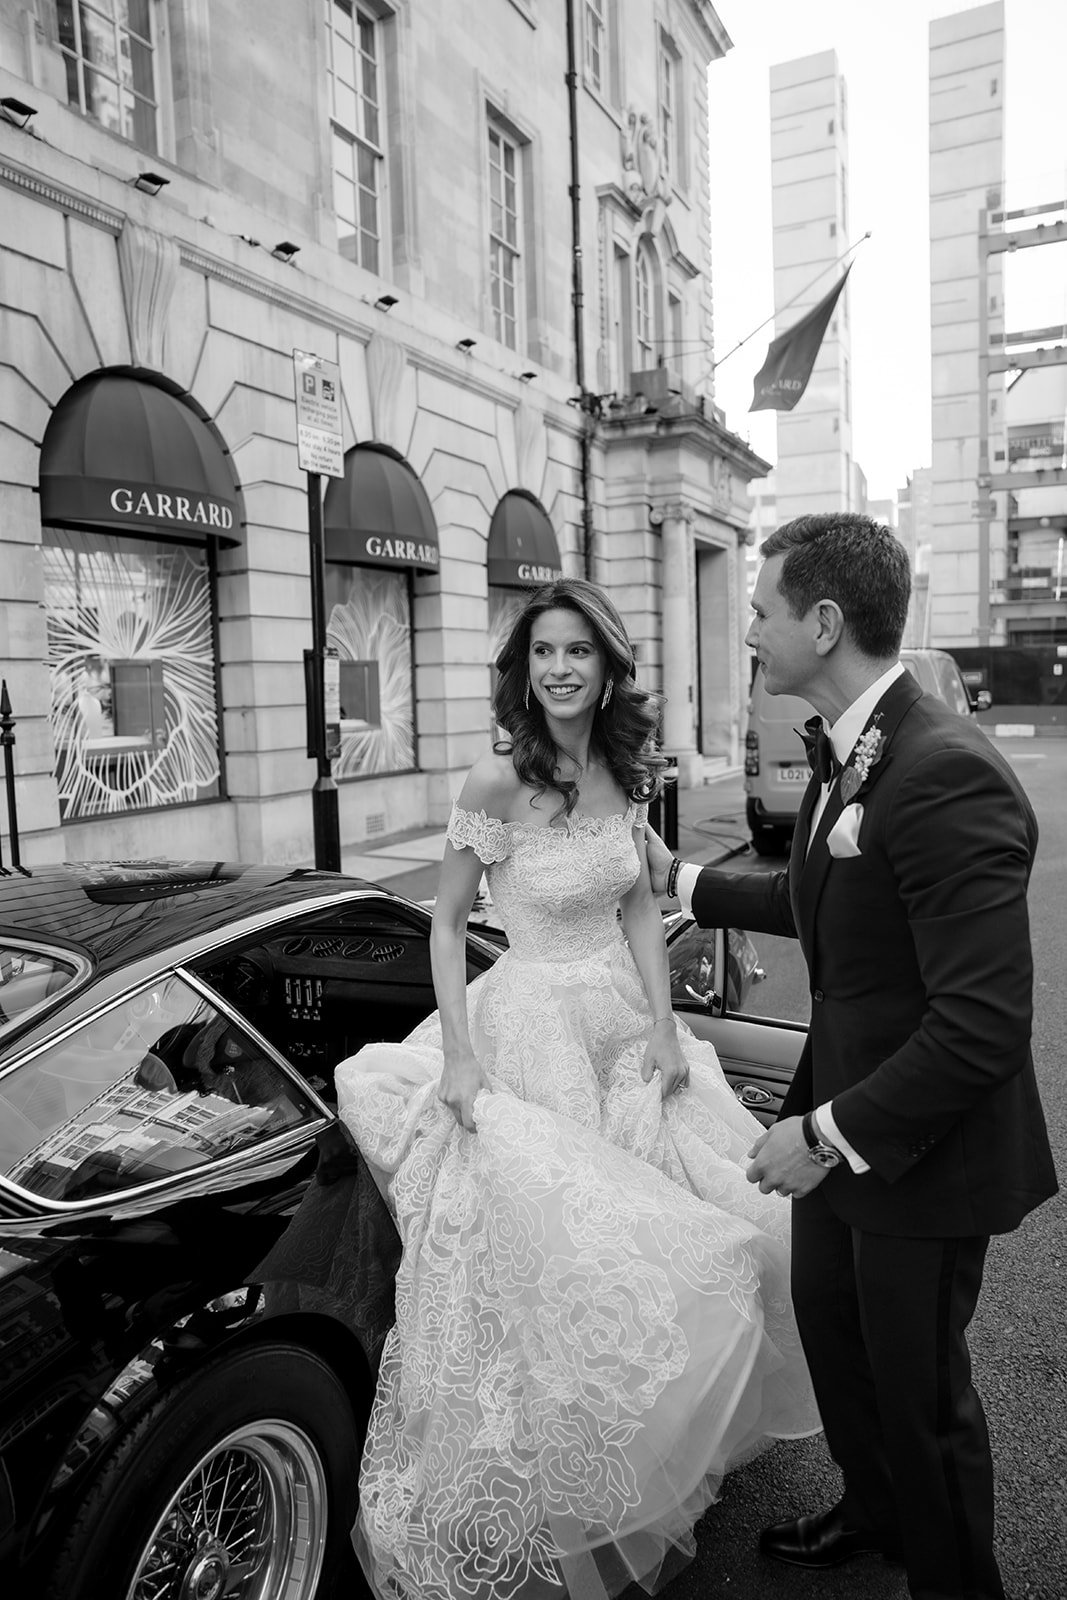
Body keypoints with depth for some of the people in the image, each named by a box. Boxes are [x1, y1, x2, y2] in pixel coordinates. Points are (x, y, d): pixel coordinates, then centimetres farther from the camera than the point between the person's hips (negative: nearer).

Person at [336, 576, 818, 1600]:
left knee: (716, 1224, 16)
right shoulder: (495, 781, -16)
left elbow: (639, 907, 7)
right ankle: (562, 1512, 31)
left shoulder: (622, 773, 1)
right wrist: (457, 1056, -15)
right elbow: (446, 924, -10)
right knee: (554, 1258, 3)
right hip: (536, 1030, -6)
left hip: (624, 1025, 7)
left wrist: (664, 1027, 1)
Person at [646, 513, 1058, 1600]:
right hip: (841, 1118, 9)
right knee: (829, 1327, 28)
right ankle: (871, 1511, 57)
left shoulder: (947, 775, -29)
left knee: (918, 1388, 15)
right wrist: (684, 879, 19)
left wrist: (835, 1133, -24)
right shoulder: (843, 755, 1)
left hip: (920, 1152, -9)